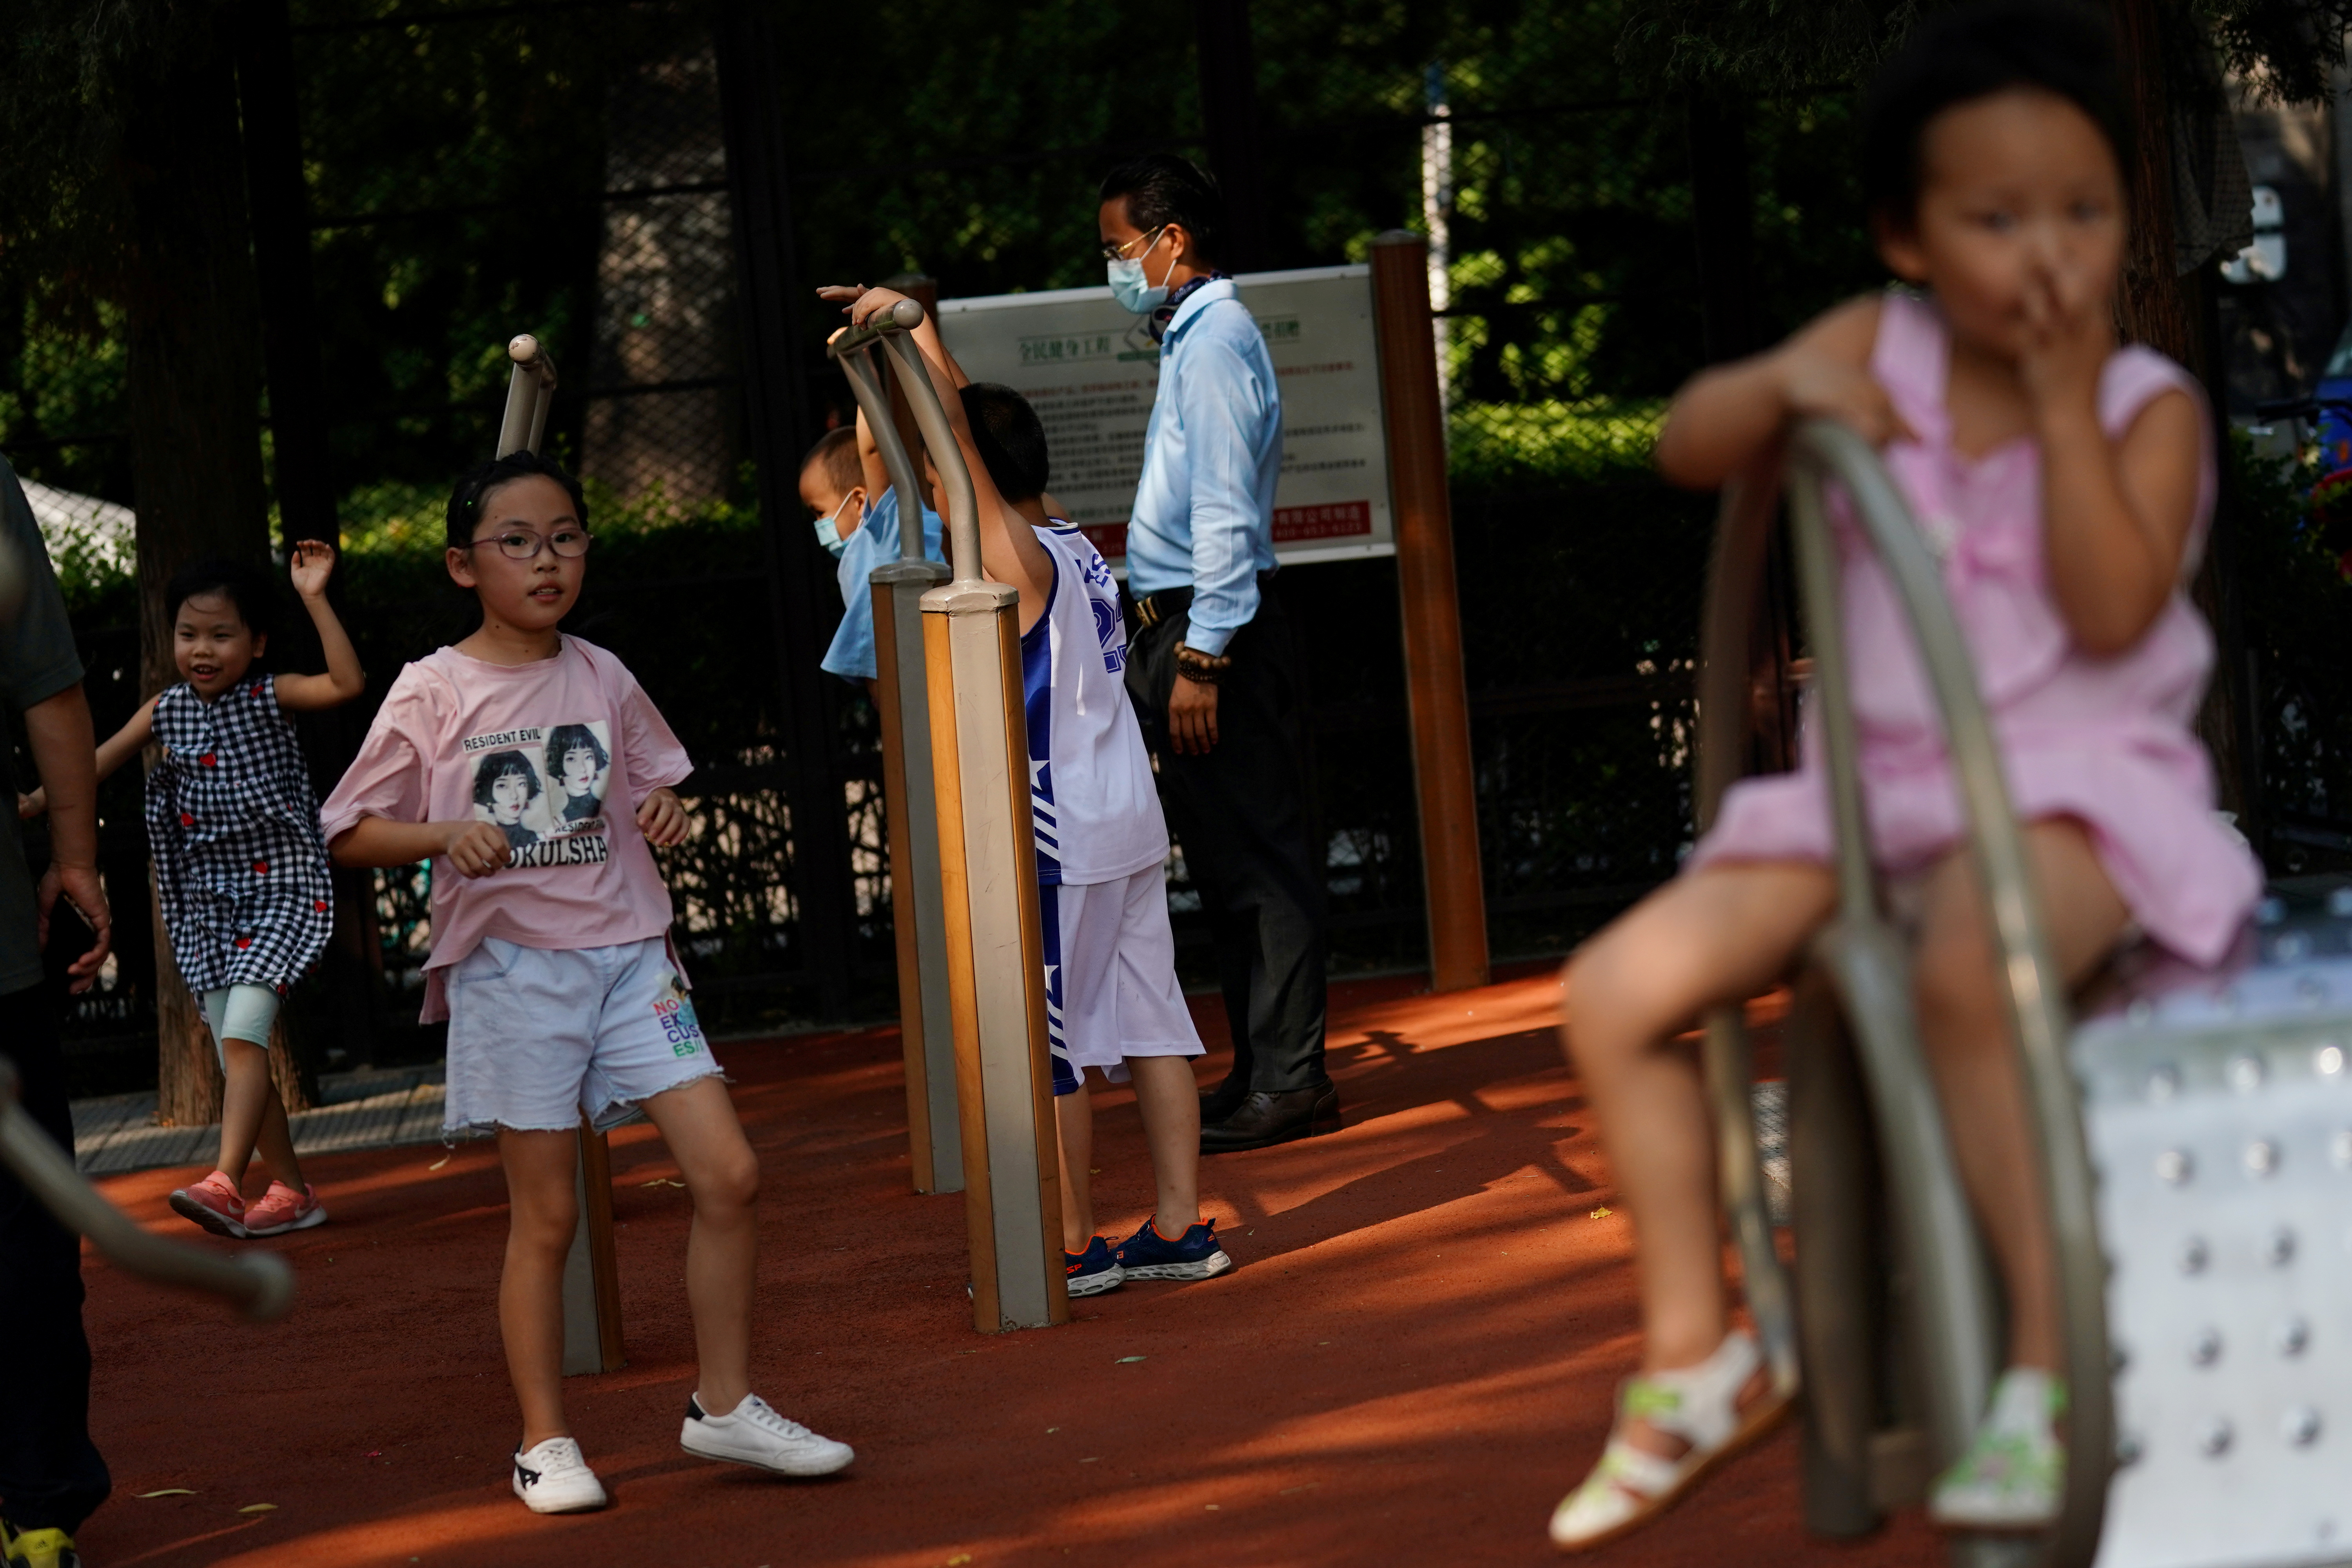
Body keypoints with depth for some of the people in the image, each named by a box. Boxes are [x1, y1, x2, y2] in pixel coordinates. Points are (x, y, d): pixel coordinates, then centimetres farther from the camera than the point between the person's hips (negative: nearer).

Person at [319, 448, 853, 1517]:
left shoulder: (602, 679, 8)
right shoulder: (433, 693, -4)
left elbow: (652, 785, 22)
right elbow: (349, 832, -1)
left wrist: (664, 810, -1)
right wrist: (447, 835, -19)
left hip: (628, 951, 4)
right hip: (511, 966, -4)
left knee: (729, 1173, -4)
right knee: (545, 1214, 1)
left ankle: (724, 1406, 10)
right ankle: (546, 1444, 14)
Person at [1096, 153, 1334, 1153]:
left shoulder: (1215, 340, -12)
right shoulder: (1188, 337, 18)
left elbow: (1225, 514, -19)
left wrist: (1201, 658, -22)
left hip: (1216, 623, -10)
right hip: (1185, 623, 10)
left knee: (1256, 855, -7)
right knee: (1227, 857, 13)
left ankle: (1286, 1080, -4)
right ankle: (1264, 1071, 18)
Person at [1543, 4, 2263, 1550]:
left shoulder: (2150, 405, -4)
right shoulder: (1881, 349, 7)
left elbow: (2110, 613, -18)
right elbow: (1687, 448, 5)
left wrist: (2063, 404, -18)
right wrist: (1784, 382, -15)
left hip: (2070, 788, -6)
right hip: (1876, 785, 6)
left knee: (1968, 969, -41)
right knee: (1618, 988, -4)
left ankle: (2052, 1367, -33)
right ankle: (1696, 1360, 12)